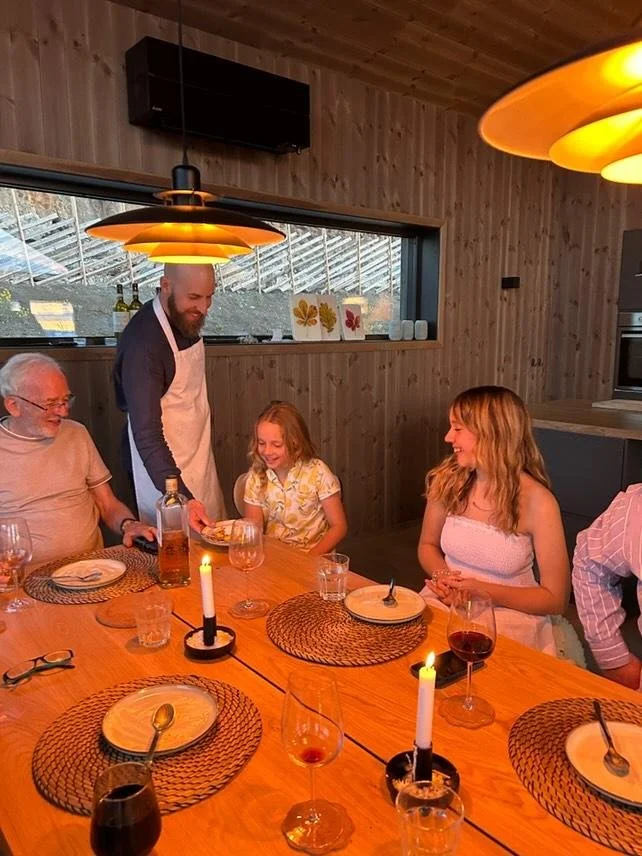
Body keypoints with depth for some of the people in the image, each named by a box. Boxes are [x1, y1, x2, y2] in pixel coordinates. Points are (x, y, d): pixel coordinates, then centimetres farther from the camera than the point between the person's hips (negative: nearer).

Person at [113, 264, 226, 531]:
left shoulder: (186, 318, -3)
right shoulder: (143, 341, -28)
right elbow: (146, 434, -30)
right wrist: (181, 497, -37)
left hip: (199, 455, 8)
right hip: (165, 467, -8)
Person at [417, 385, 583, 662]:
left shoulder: (537, 502, -13)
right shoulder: (446, 480, -3)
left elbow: (556, 598, -7)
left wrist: (483, 591, -18)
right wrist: (442, 576, -9)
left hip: (509, 616, -3)